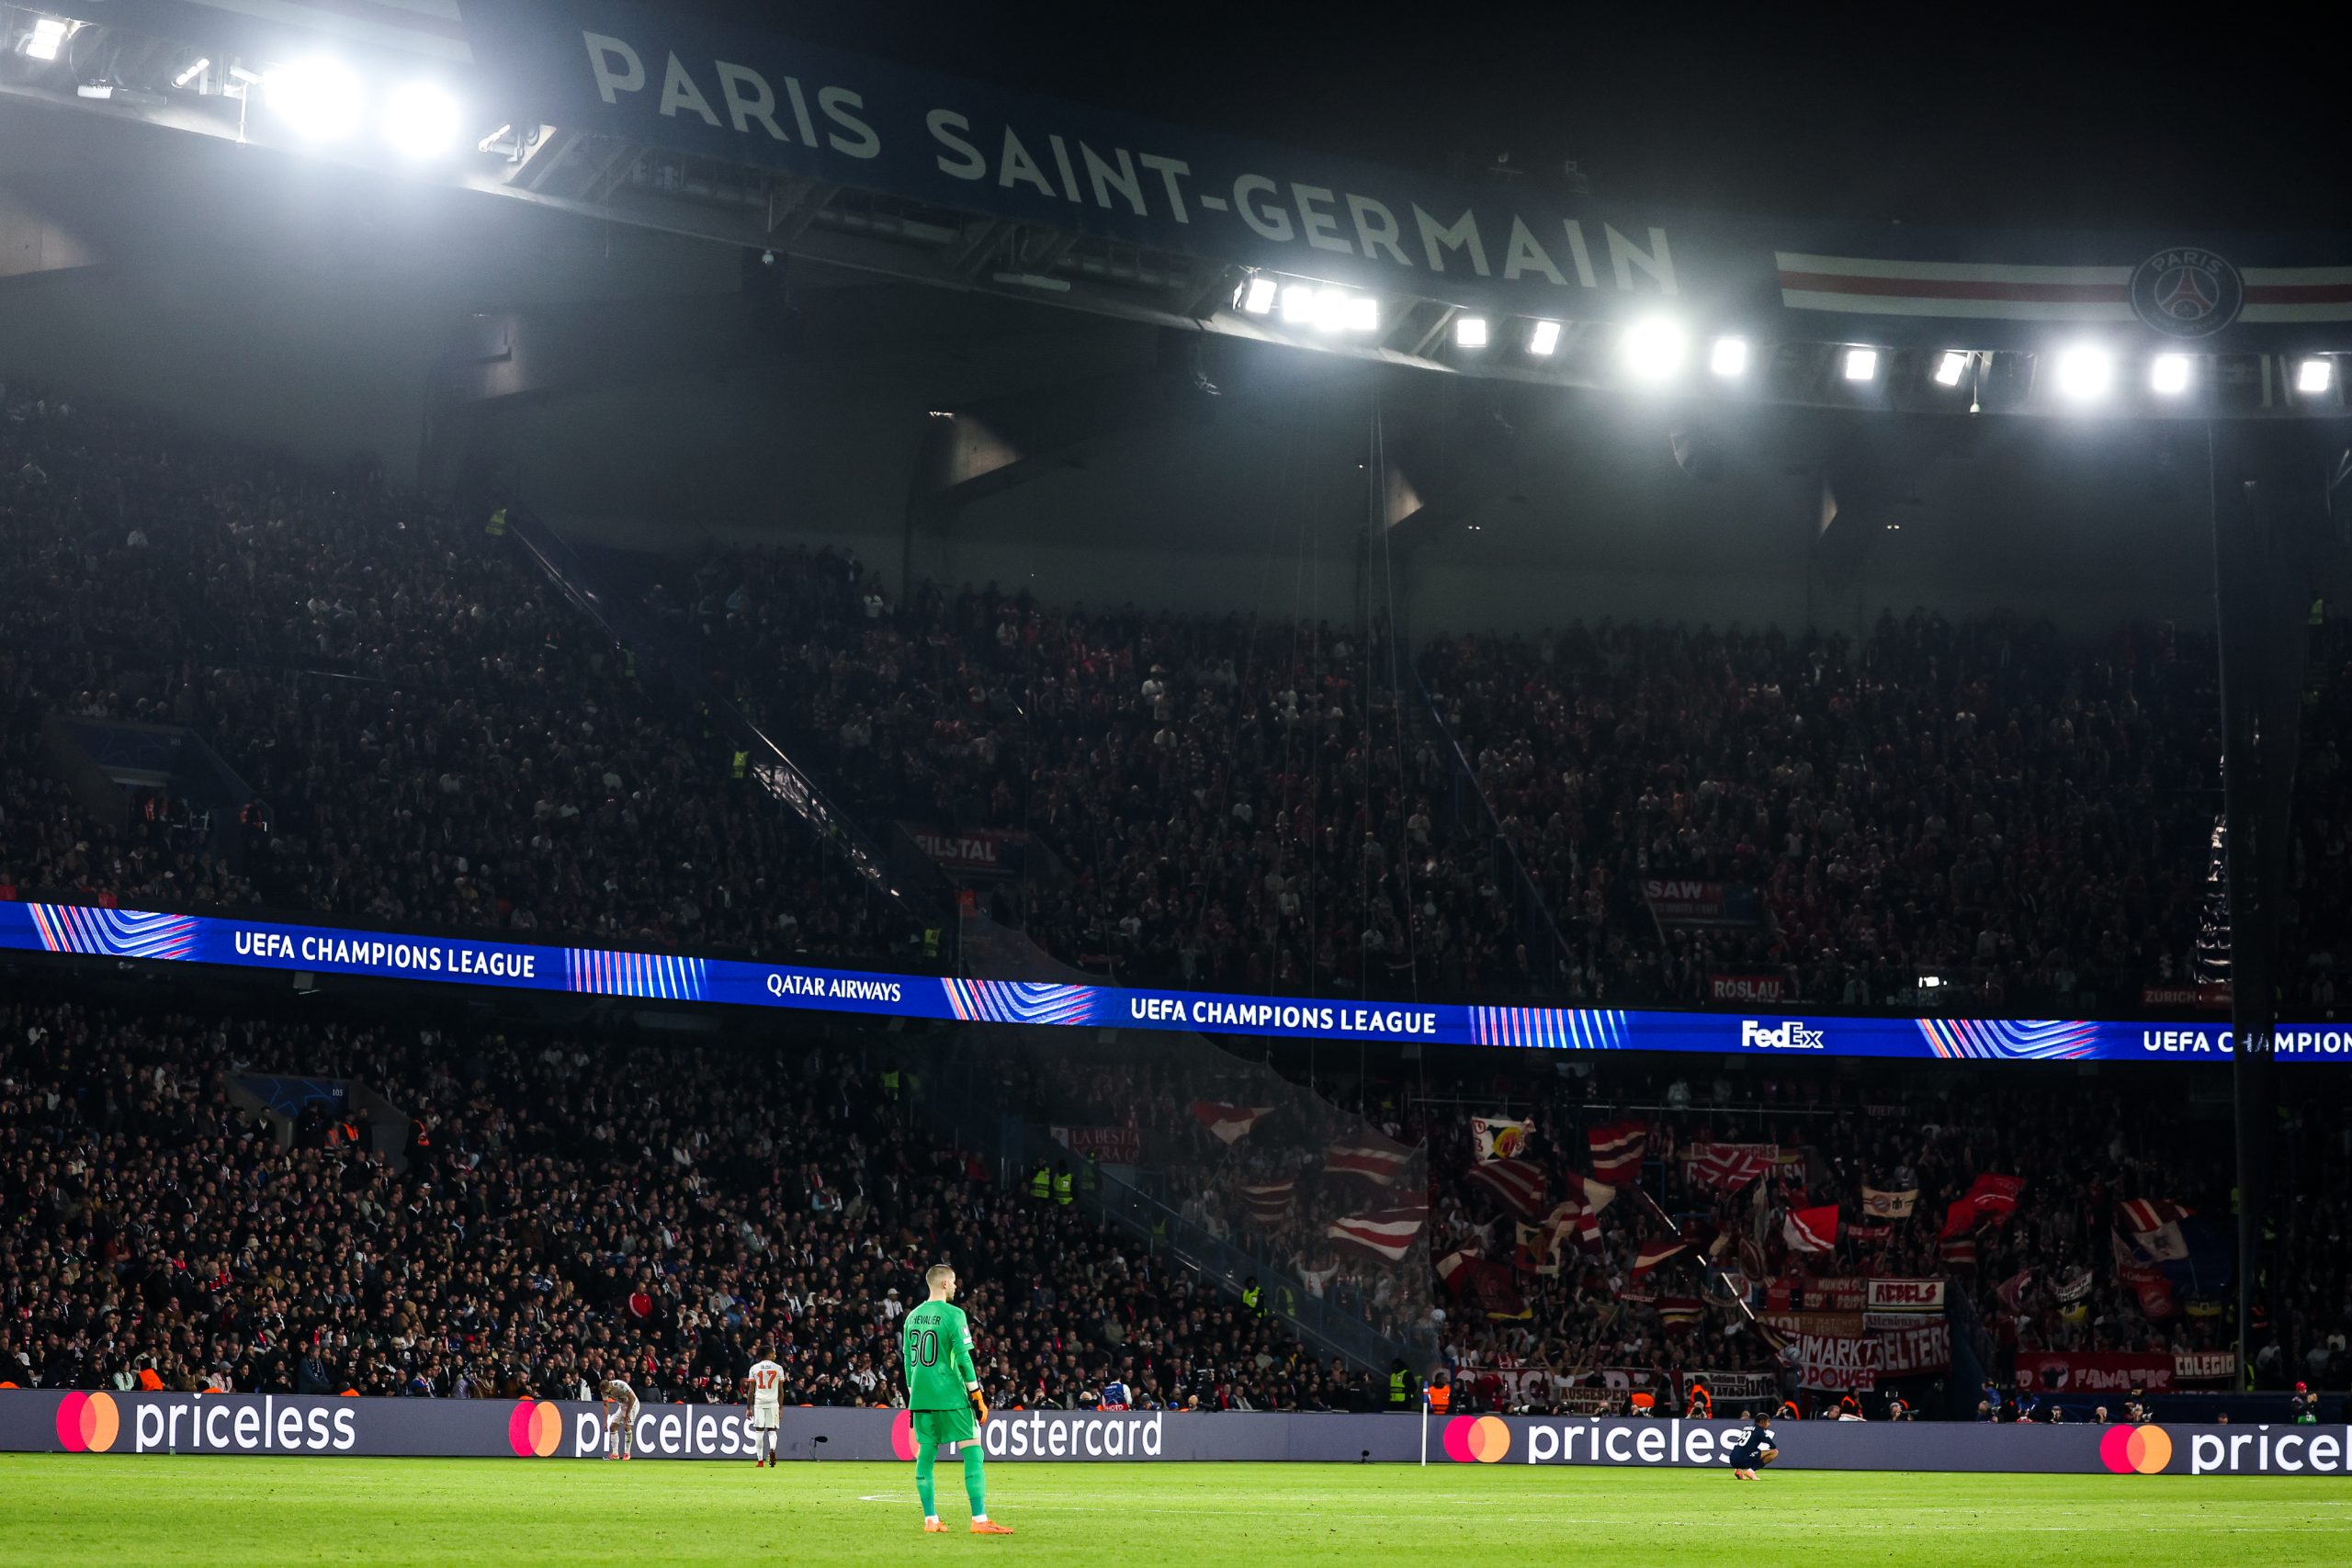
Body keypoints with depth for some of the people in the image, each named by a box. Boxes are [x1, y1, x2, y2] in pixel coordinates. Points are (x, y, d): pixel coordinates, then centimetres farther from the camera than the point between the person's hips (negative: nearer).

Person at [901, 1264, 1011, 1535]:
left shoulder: (912, 1317, 11)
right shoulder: (953, 1315, -8)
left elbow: (909, 1361, 15)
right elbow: (963, 1359, -11)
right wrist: (977, 1397, -6)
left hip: (921, 1397, 6)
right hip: (950, 1397, -6)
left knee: (925, 1456, 9)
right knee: (972, 1452, -4)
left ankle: (930, 1520, 9)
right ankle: (979, 1520, -10)